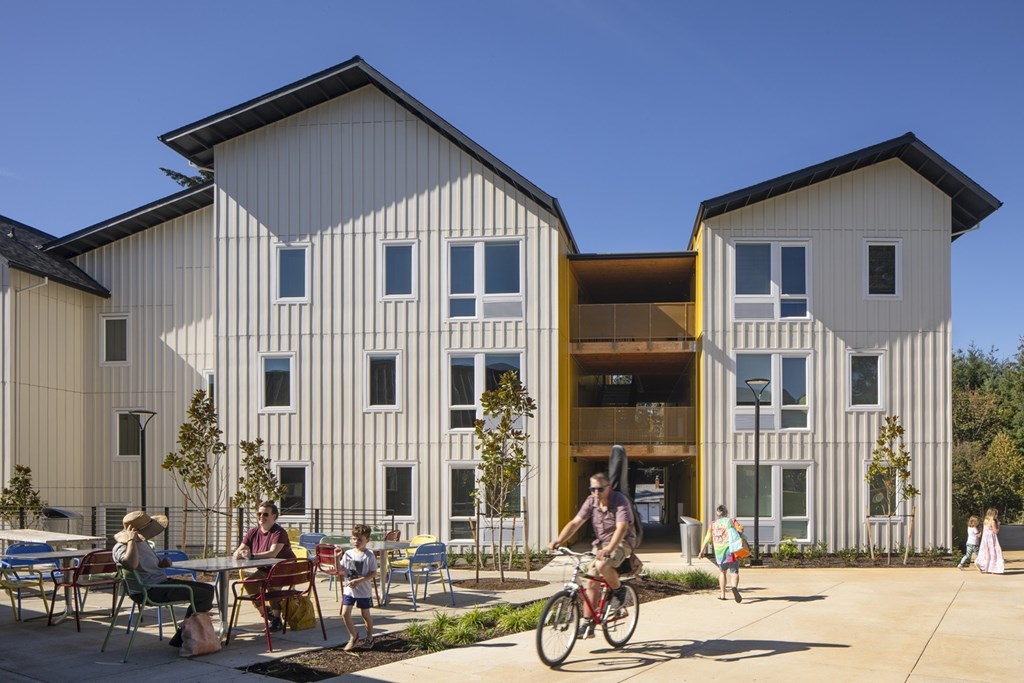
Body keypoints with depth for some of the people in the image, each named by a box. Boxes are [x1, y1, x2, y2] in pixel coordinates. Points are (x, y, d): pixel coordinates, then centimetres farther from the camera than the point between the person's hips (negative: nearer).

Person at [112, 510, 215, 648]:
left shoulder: (142, 542, 14)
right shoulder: (122, 547, -17)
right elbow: (131, 564, -42)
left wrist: (162, 563, 7)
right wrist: (131, 539, -28)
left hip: (162, 582, 11)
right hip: (149, 591, -11)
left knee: (208, 589, 9)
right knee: (204, 595, -16)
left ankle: (181, 636, 9)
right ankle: (180, 638, -3)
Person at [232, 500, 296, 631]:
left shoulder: (279, 532, -18)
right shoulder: (253, 532, 3)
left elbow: (272, 553, -34)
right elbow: (238, 553, 0)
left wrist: (251, 555, -45)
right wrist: (239, 554, -26)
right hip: (265, 570, 7)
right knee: (248, 582, -15)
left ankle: (276, 619, -21)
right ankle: (265, 611, 6)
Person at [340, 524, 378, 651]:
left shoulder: (369, 556, -12)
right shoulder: (348, 553, 1)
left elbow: (373, 573, -15)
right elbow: (340, 569, 6)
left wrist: (358, 581, -24)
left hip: (364, 591, -4)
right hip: (349, 590, 4)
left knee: (365, 614, 11)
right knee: (345, 613, -5)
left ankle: (369, 637, 31)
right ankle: (353, 636, 16)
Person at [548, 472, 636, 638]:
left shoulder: (621, 501, -20)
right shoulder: (591, 501, -3)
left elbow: (621, 527, -33)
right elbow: (576, 522, -9)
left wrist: (609, 549, -47)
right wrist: (559, 540, -25)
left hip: (621, 543, -6)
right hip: (601, 544, 6)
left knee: (602, 566, -33)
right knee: (591, 582, 0)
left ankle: (619, 590, -5)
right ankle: (587, 623, 8)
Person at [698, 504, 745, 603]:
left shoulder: (713, 524, 11)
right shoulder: (731, 520, 3)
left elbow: (707, 538, 10)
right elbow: (741, 529, -13)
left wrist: (702, 551, 16)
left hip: (719, 552, 3)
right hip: (731, 550, -3)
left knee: (722, 571, 24)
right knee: (734, 572, -4)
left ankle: (723, 594, 24)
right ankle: (734, 587, -34)